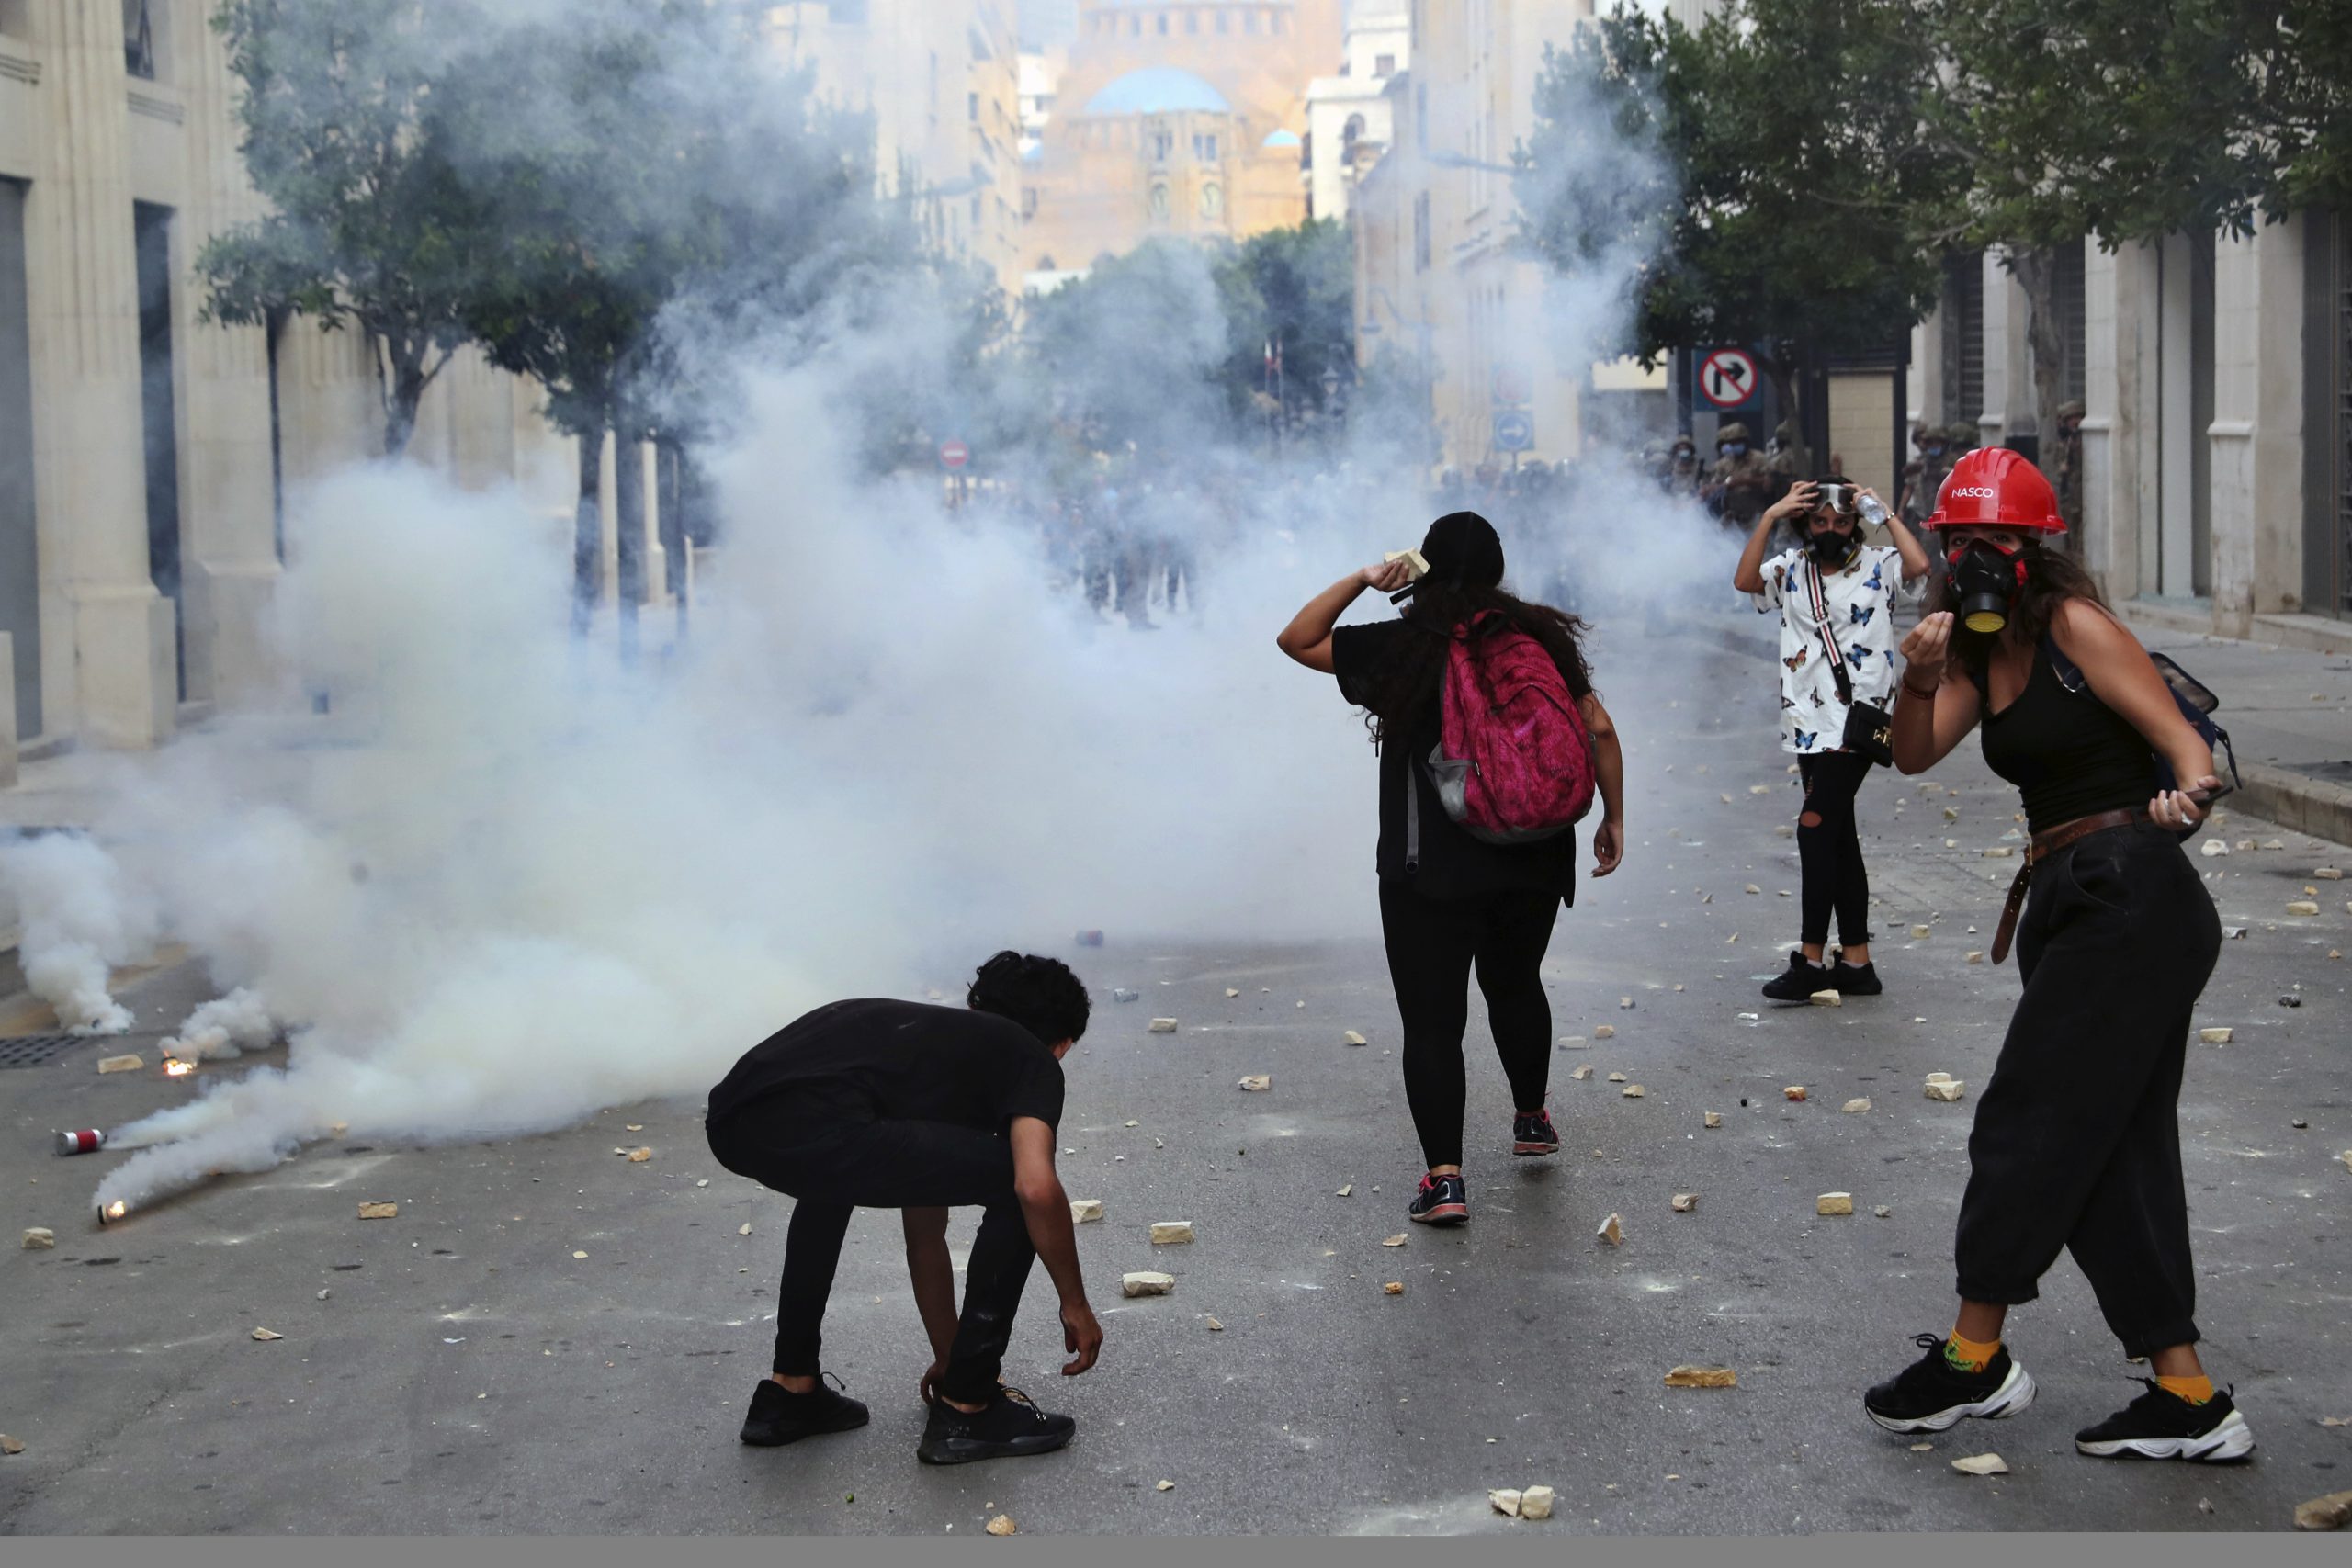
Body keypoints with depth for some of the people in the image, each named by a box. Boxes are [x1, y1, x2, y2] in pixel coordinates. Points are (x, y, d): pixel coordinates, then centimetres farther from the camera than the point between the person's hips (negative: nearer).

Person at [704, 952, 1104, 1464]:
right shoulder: (1032, 1061, 19)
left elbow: (924, 1235, 48)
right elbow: (1037, 1189, -2)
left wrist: (948, 1356, 59)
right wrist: (1075, 1303, 14)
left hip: (733, 1125, 8)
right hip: (819, 1128, -8)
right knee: (1015, 1193, 9)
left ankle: (789, 1390, 37)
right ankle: (966, 1409, 15)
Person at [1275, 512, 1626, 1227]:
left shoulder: (1401, 647, -7)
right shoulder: (1540, 638, 3)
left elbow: (1296, 639, -2)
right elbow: (1599, 729, 2)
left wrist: (1361, 580, -2)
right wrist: (1611, 818, 11)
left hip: (1431, 870, -4)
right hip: (1533, 864, 4)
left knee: (1432, 1020, -1)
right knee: (1516, 986, 27)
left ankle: (1445, 1177, -8)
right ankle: (1532, 1119, 44)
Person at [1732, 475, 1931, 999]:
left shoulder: (1876, 564, -1)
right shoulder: (1791, 568, 9)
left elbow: (1919, 565, -20)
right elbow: (1744, 580, -7)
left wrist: (1884, 512, -12)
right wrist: (1770, 517, -11)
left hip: (1856, 722, -6)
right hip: (1808, 723, 6)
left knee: (1816, 828, -13)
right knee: (1839, 838, 10)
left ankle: (1811, 959, -9)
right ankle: (1856, 961, 15)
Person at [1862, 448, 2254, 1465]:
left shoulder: (2075, 627, -10)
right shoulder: (1979, 649, 14)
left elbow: (2183, 740, -15)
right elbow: (1915, 756, 6)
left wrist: (2188, 792, -36)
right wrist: (1918, 679, -13)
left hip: (2132, 903, -9)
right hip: (2065, 907, 9)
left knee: (2026, 1124, -2)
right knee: (2114, 1158, 9)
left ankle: (1974, 1359, 12)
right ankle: (2188, 1400, 13)